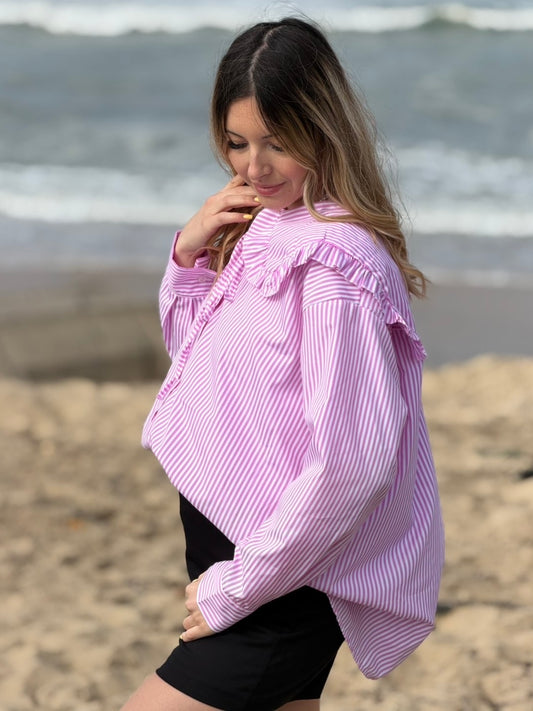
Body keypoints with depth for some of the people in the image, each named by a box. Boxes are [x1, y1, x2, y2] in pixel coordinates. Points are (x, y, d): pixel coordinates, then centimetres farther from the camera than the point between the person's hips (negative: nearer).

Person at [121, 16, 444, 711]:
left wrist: (236, 588, -19)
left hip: (284, 597, -9)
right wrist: (189, 255, 0)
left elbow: (351, 462, -27)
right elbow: (190, 349, 20)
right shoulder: (264, 229, 5)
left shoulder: (335, 262, -22)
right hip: (233, 551, 9)